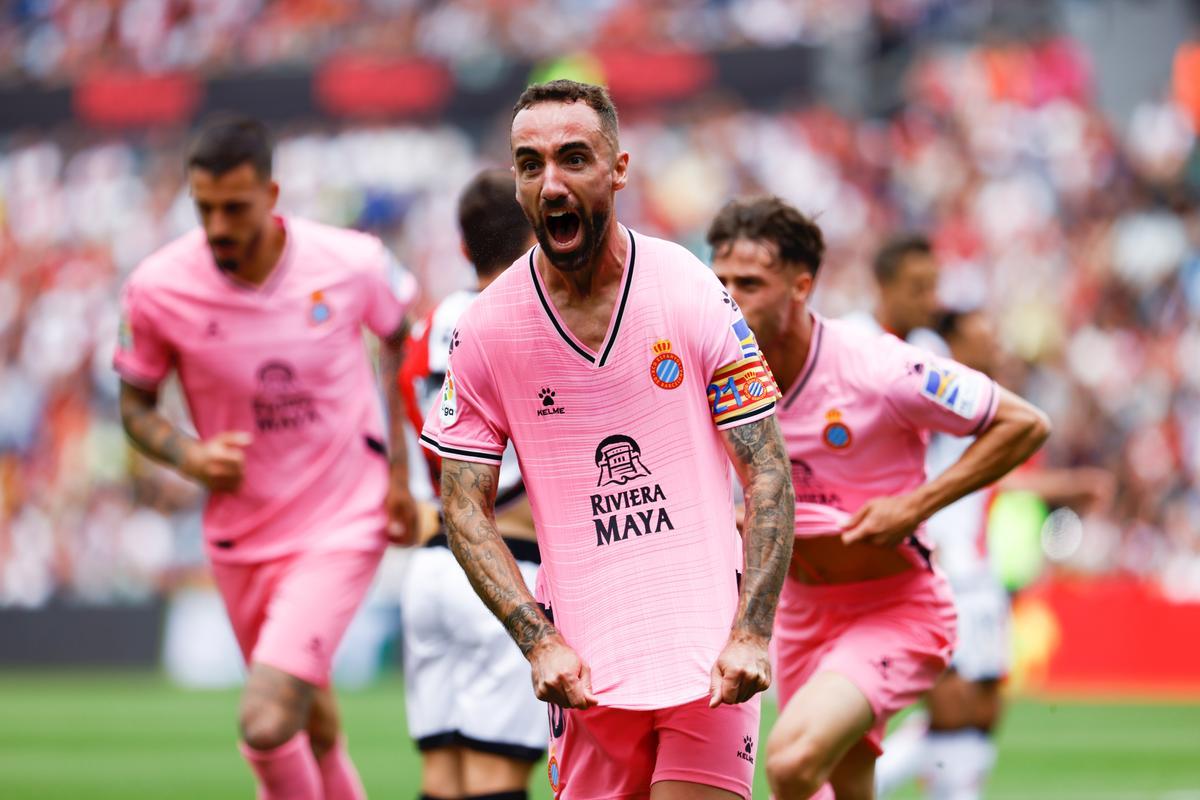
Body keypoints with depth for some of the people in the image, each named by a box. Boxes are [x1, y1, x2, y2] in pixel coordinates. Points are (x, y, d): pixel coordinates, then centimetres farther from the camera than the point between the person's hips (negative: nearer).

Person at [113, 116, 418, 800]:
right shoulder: (158, 289, -13)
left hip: (344, 523, -3)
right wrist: (187, 456, -18)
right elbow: (136, 403, 3)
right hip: (239, 533, 3)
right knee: (313, 725, 17)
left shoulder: (352, 264, -15)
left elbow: (402, 338, 7)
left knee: (267, 724, -20)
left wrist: (399, 468, 3)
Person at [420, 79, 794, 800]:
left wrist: (751, 634, -13)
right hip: (585, 670, 2)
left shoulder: (694, 295, -4)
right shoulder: (486, 329, -1)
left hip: (710, 651, -2)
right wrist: (540, 642, -9)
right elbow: (466, 507, 4)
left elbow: (769, 476, -2)